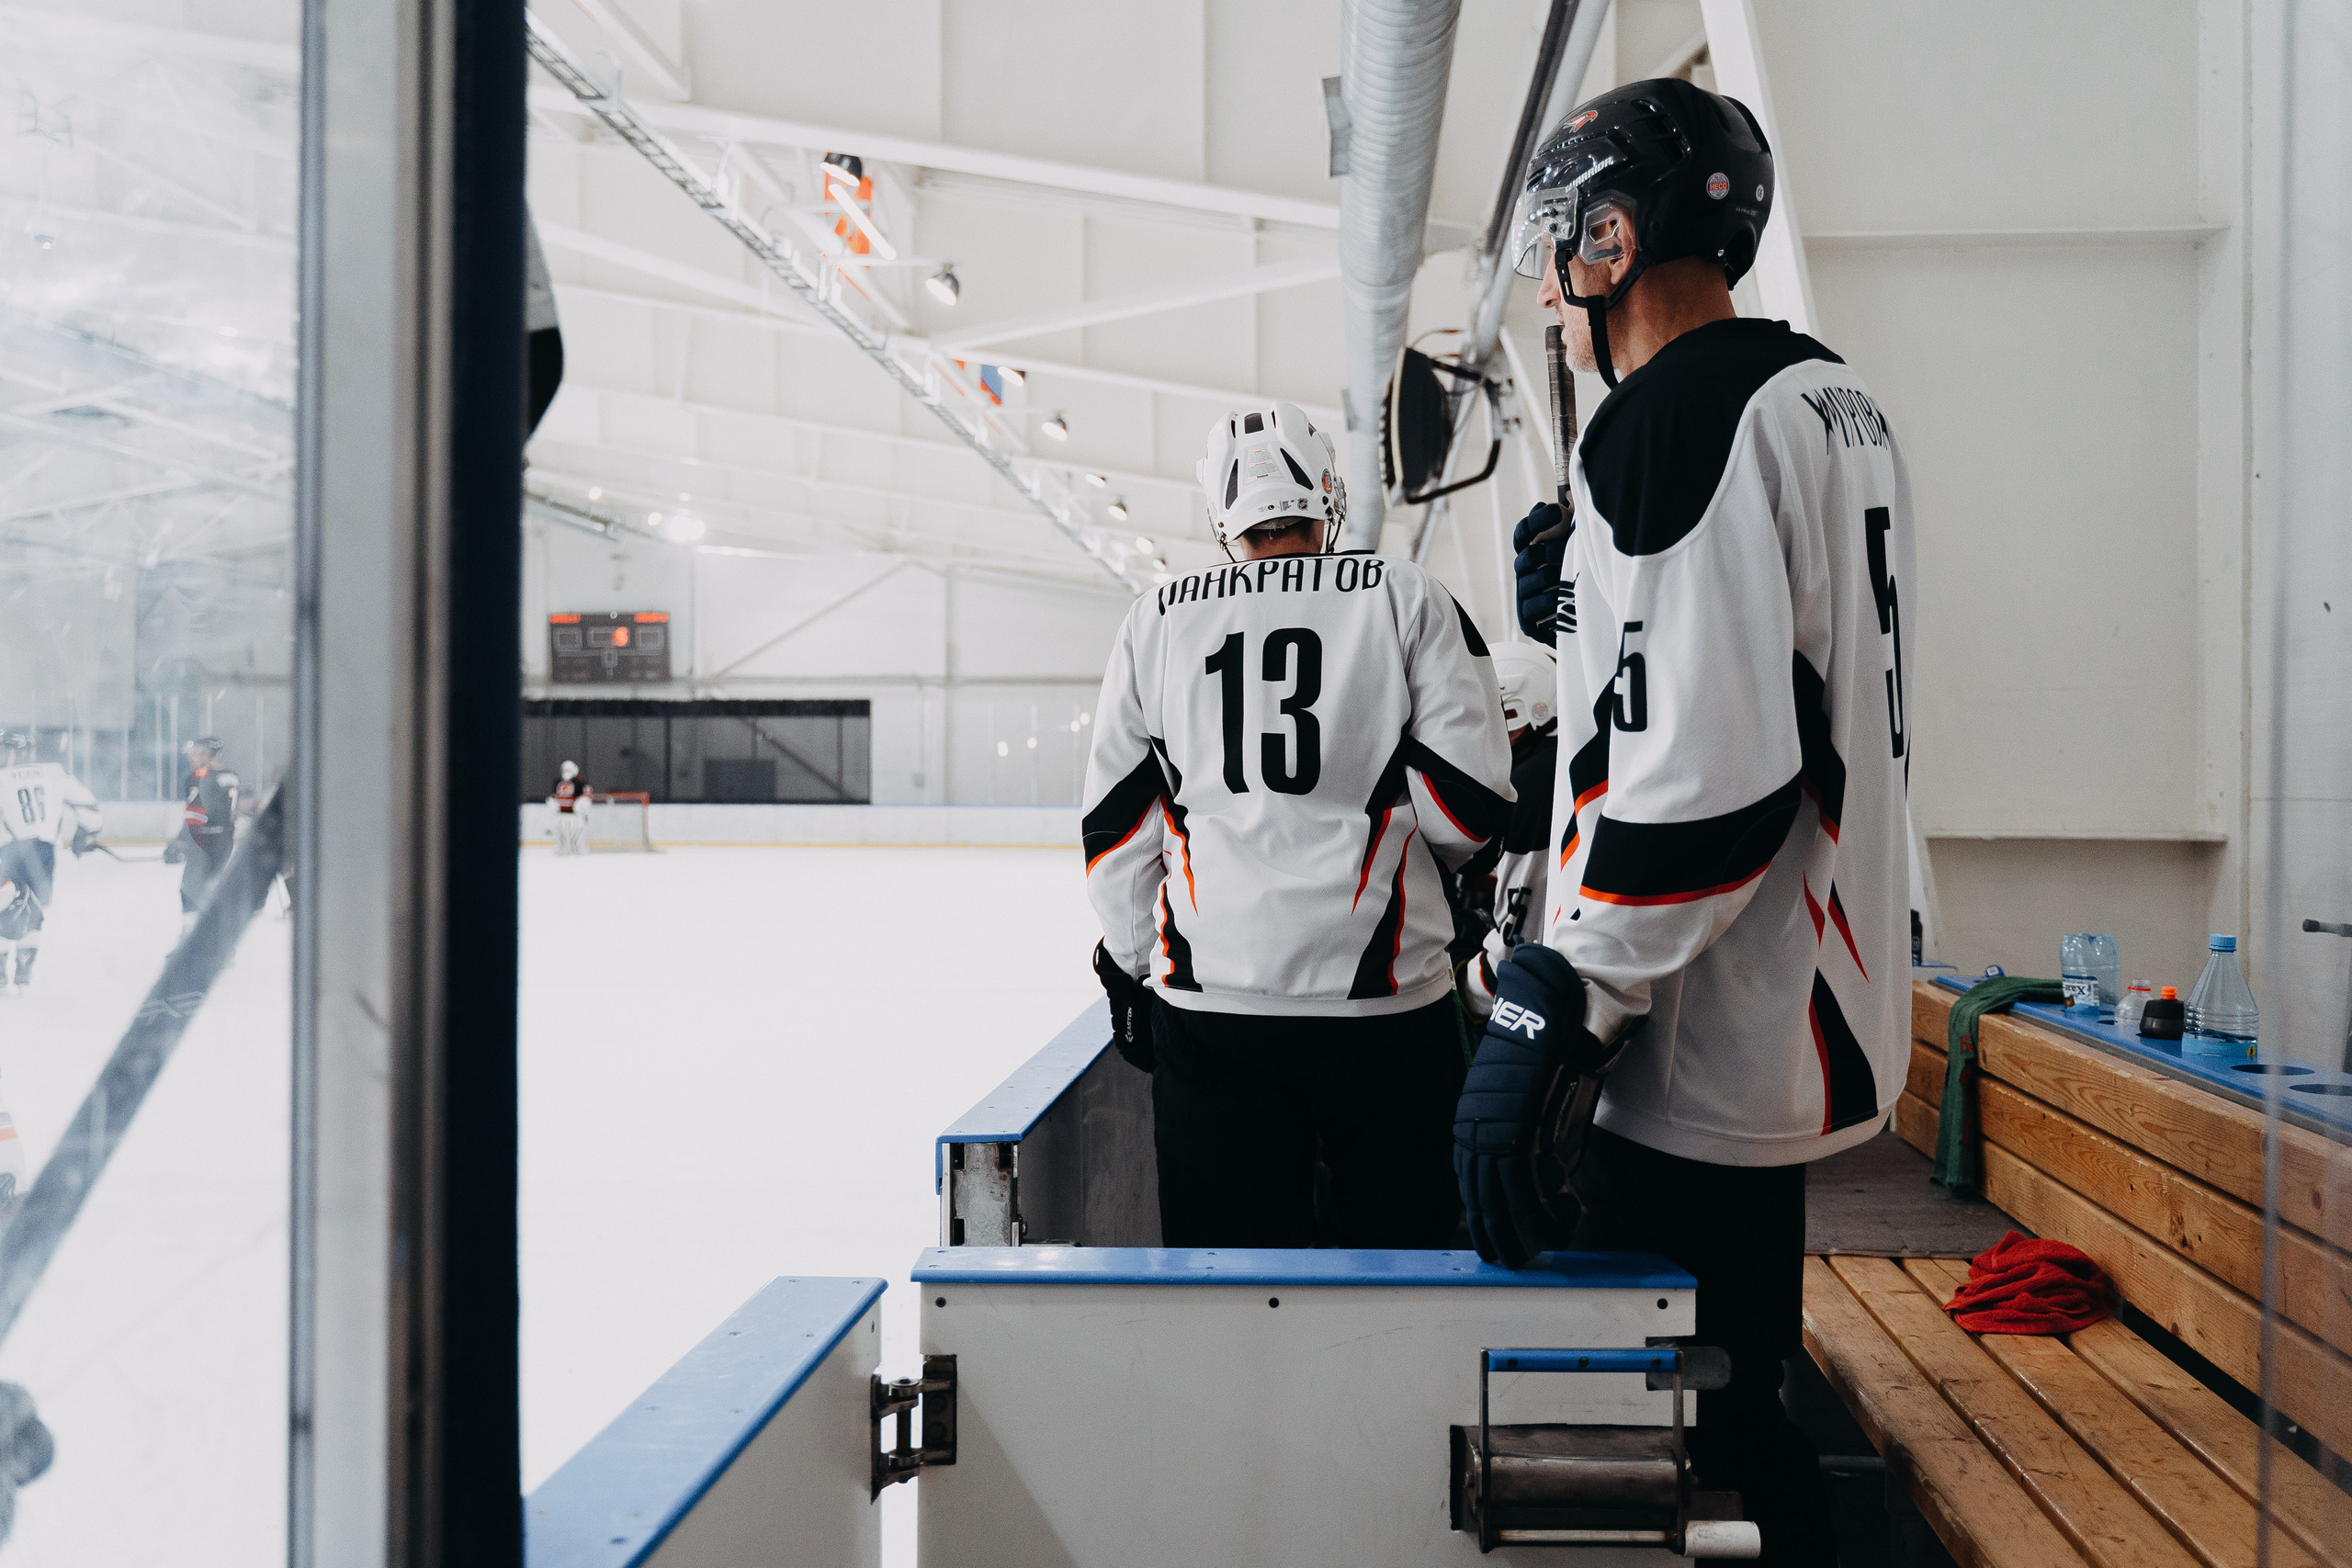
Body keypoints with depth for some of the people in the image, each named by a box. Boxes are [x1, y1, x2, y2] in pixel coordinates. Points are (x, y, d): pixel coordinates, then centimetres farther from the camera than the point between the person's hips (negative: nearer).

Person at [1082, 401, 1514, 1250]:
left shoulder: (1155, 620, 7)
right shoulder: (1407, 597, 1)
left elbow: (1116, 825, 9)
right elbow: (1470, 804, -4)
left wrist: (1132, 971, 20)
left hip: (1205, 1004, 2)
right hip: (1384, 1000, -2)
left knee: (1227, 1253, 9)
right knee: (1396, 1247, 9)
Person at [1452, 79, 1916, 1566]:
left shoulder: (1671, 420, -17)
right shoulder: (1836, 396, 14)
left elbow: (1706, 773, -25)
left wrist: (1552, 1005, -22)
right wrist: (1587, 608, 14)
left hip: (1693, 1052, -10)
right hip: (1812, 1009, 10)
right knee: (1737, 1392, 22)